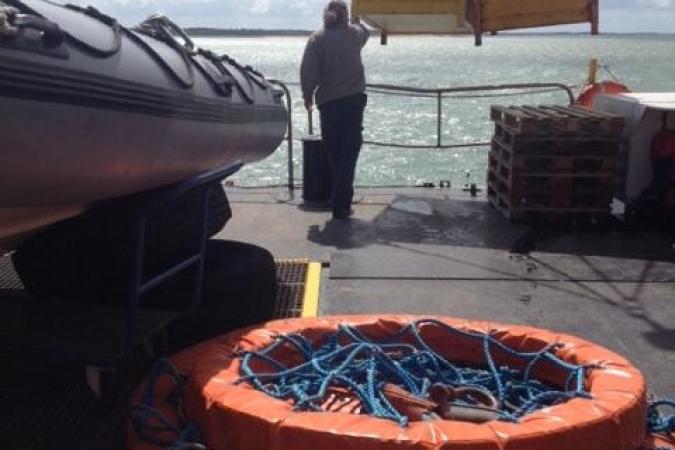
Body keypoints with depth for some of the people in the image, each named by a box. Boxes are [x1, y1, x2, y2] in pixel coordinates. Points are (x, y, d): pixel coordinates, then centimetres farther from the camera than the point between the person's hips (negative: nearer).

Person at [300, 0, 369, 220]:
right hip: (354, 99, -1)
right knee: (349, 154, 0)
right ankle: (341, 205, -8)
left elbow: (308, 71, -10)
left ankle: (341, 200, 22)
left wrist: (308, 96, 5)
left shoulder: (317, 39, -2)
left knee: (335, 155, 14)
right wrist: (355, 20, 50)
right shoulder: (354, 34, 4)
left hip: (328, 102, 1)